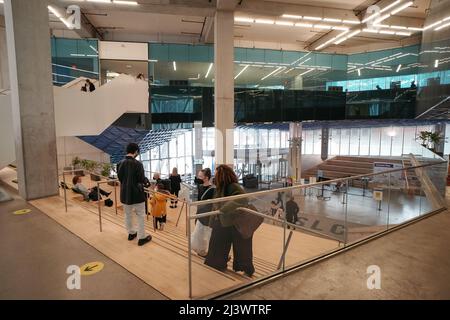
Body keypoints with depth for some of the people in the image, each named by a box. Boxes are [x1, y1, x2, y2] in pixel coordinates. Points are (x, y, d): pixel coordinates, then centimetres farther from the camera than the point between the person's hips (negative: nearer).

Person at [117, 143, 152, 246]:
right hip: (136, 193, -6)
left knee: (128, 215, 20)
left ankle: (131, 233, 35)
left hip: (125, 193, 6)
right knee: (141, 216, 5)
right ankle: (141, 238, 10)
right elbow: (142, 180, -16)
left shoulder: (120, 163, -2)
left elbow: (119, 177, 7)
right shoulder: (137, 164, -20)